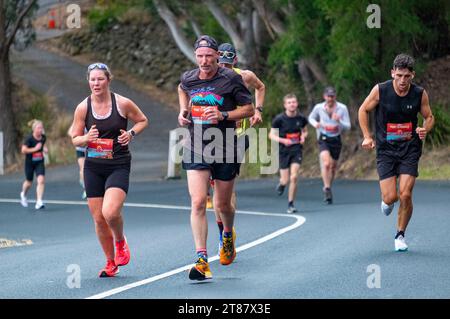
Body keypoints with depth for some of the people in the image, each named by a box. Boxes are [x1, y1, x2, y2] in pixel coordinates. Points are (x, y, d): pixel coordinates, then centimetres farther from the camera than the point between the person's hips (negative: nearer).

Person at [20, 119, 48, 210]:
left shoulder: (43, 137, -2)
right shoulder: (29, 138, -18)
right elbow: (23, 150, -22)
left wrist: (44, 149, -2)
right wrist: (35, 149, -25)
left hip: (40, 162, 3)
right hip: (30, 163, -3)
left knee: (41, 180, -17)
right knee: (29, 182, 13)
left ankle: (39, 202, -16)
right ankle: (23, 194, 47)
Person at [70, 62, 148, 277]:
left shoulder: (123, 104, -5)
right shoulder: (83, 108, 0)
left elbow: (142, 120, 11)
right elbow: (75, 139, 8)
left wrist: (131, 133, -7)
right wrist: (86, 138, -14)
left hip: (119, 166, -3)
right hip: (93, 168, 3)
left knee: (110, 212, -23)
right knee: (98, 219, 4)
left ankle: (121, 242, 10)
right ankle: (110, 263, 22)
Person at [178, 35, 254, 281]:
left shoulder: (231, 79, -9)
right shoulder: (188, 78, 2)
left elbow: (249, 109, -4)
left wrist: (223, 115, -18)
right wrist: (183, 111, 10)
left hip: (225, 149, -1)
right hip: (196, 149, 1)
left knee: (223, 205, 10)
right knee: (198, 203, -14)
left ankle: (228, 235, 46)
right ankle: (202, 261, -17)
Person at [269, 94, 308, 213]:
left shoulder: (301, 118, -1)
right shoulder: (279, 119, -9)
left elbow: (305, 131, 17)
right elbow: (271, 135, -4)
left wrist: (303, 137, -6)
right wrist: (283, 140, -21)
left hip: (297, 150, 1)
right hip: (283, 151, -1)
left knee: (294, 177, -11)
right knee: (285, 180, -2)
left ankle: (291, 204, 2)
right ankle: (282, 183, 38)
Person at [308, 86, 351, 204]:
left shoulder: (342, 108, -8)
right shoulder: (319, 107, -5)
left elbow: (348, 126, -6)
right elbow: (311, 117, 14)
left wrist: (339, 121, -27)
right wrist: (315, 123, -9)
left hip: (336, 140, 2)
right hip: (324, 139, -2)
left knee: (333, 166, 11)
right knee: (326, 163, -23)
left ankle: (328, 187, 32)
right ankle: (327, 188, -21)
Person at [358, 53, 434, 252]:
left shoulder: (420, 94, -6)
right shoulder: (380, 90, -10)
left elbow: (429, 117, 9)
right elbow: (363, 110, 5)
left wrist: (425, 129, -14)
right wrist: (367, 136, -3)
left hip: (410, 149, 1)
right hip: (386, 149, 0)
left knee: (405, 196, -10)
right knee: (391, 197, -9)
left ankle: (400, 235, 12)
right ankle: (387, 201, 31)